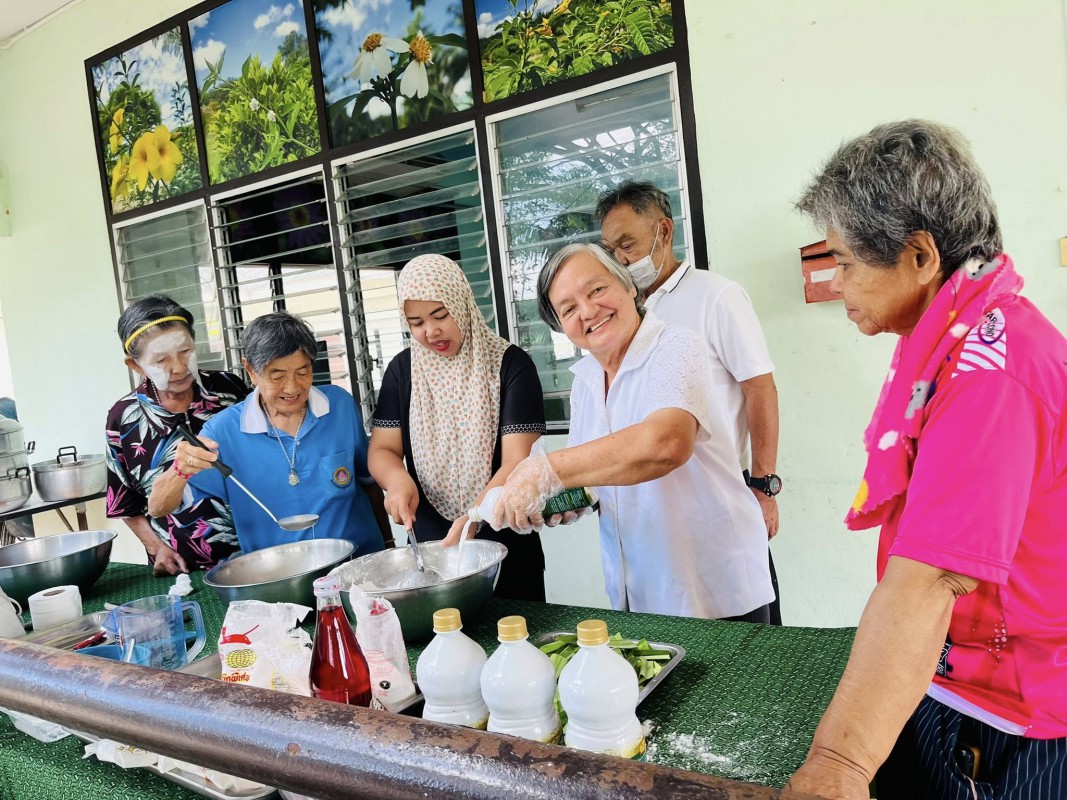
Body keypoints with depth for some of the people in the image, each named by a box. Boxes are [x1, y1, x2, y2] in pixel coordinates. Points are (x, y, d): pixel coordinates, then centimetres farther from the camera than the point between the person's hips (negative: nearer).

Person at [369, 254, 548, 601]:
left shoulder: (509, 365, -10)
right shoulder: (403, 370, 2)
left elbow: (515, 463, -16)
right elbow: (382, 449, 3)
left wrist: (472, 517, -31)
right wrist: (397, 479, -19)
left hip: (505, 548, -3)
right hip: (429, 543, 3)